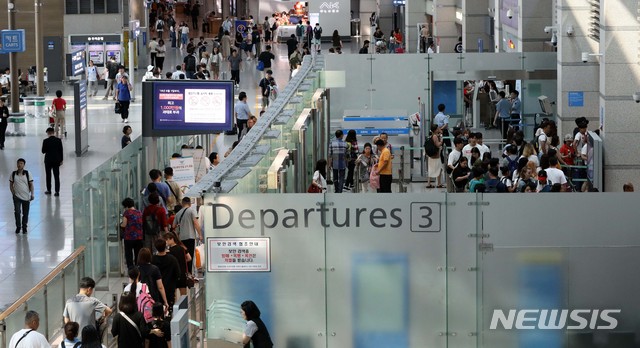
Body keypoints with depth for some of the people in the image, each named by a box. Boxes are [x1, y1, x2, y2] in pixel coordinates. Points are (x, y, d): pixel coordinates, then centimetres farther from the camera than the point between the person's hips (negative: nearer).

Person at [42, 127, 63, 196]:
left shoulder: (46, 141, -12)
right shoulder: (58, 140, -5)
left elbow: (43, 151, -8)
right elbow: (61, 151, -1)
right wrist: (61, 160, 7)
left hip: (48, 161, -2)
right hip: (57, 161, 2)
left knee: (48, 176, 13)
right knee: (56, 176, 3)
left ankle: (49, 190, 21)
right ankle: (57, 191, -2)